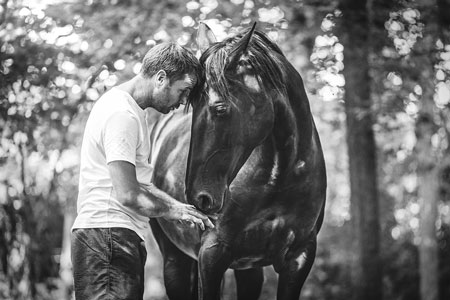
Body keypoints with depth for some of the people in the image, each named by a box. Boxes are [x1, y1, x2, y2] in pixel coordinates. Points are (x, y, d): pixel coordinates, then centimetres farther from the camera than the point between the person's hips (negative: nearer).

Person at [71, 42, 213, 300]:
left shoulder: (131, 111, 19)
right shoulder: (122, 115, -15)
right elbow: (128, 195, -21)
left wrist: (180, 207, 13)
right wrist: (175, 211, -7)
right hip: (107, 234, -11)